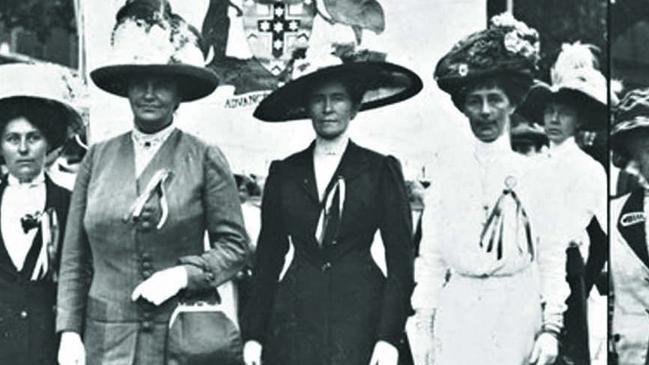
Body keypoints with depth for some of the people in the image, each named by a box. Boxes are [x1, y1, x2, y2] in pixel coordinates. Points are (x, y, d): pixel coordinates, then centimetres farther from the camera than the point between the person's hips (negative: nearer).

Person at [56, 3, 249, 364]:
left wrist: (183, 274, -13)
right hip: (105, 335, 2)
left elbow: (235, 245, 1)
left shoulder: (204, 158, -1)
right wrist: (69, 331, 2)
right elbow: (75, 257, 8)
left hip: (183, 334, -2)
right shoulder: (97, 157, 7)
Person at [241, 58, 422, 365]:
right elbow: (267, 256, 12)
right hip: (294, 319, 2)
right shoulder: (284, 173, 11)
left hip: (361, 314, -2)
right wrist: (253, 335, 5)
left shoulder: (381, 170, 5)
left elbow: (400, 259, 2)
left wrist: (389, 338, -7)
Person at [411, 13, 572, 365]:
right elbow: (430, 262, 5)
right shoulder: (445, 181, 3)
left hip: (518, 323, 0)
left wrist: (551, 328, -4)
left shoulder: (536, 177, 2)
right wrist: (422, 332, 1)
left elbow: (553, 259, 2)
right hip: (458, 323, 0)